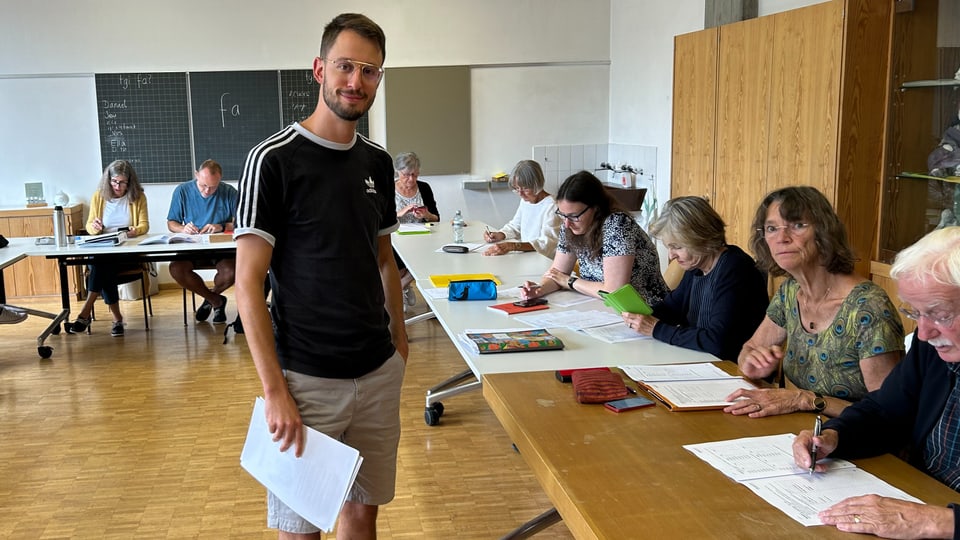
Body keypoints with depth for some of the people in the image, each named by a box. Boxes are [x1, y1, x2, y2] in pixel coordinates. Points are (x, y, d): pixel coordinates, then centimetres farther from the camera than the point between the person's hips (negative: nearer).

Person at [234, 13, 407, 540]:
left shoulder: (378, 162, 7)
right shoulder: (274, 159, -12)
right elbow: (249, 282, -14)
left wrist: (399, 341, 11)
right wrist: (274, 390, -18)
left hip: (379, 373, 6)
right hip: (307, 378, -5)